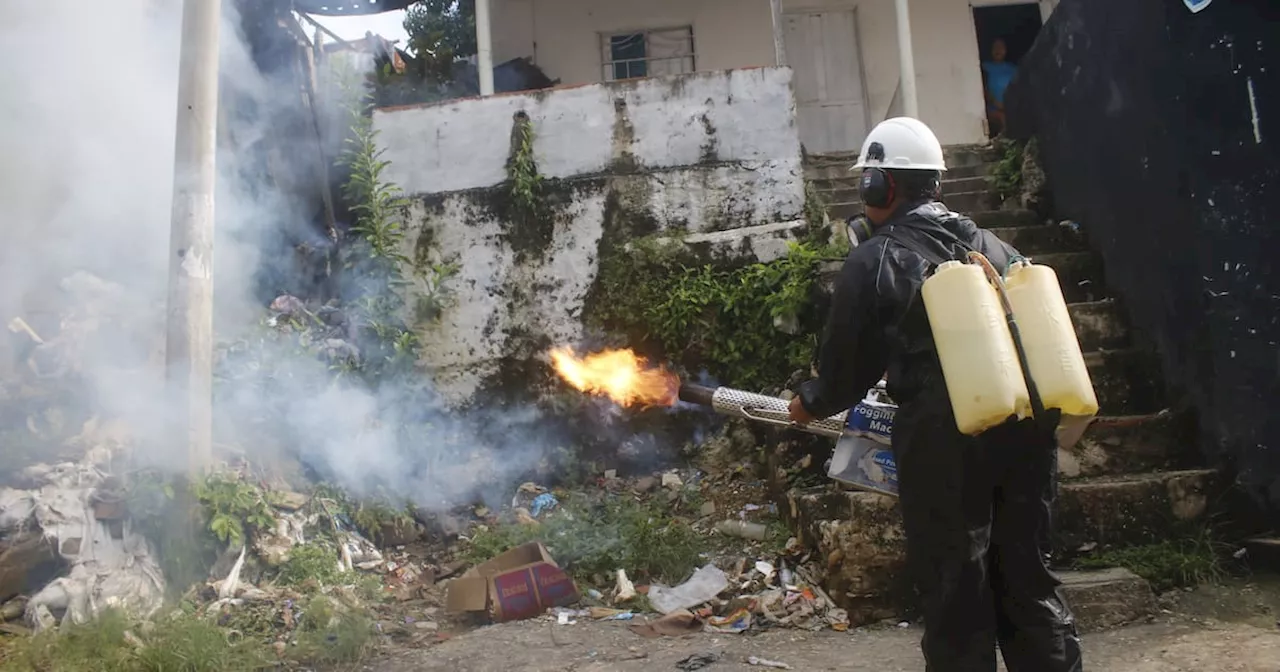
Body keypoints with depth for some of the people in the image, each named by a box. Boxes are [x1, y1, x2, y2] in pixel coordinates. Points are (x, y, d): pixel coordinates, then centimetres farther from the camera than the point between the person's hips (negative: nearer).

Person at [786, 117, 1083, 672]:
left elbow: (848, 364, -1)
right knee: (1027, 579, 17)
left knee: (955, 594, 6)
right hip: (1024, 431, 6)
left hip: (944, 443, -5)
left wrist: (812, 404, 20)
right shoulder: (992, 245, 13)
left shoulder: (873, 262, -4)